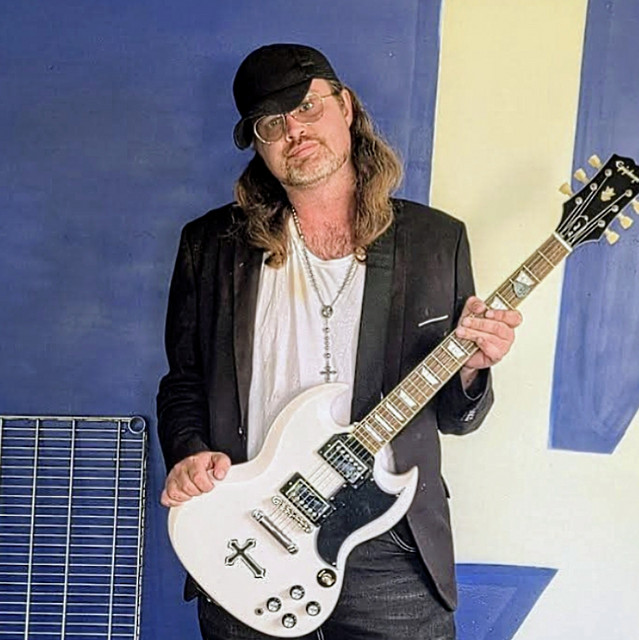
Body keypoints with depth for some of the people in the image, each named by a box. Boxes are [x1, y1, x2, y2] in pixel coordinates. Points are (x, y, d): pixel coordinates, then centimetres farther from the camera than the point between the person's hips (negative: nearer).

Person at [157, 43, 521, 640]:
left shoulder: (437, 239, 2)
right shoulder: (212, 243, 3)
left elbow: (452, 416, 6)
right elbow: (183, 383, 9)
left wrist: (469, 369, -15)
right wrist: (190, 452, -9)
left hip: (390, 551, 0)